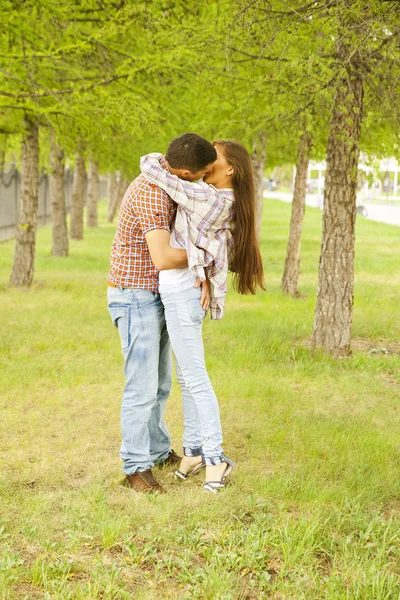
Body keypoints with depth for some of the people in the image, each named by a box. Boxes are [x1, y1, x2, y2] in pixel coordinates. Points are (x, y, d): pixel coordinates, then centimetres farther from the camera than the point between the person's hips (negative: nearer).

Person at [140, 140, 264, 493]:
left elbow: (149, 167, -18)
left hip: (180, 291, -9)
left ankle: (215, 458, 2)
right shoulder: (229, 204, 7)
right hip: (183, 289, 9)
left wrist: (160, 159, 5)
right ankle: (194, 449, 23)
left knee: (194, 377, -4)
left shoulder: (205, 197, -18)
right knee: (186, 377, 15)